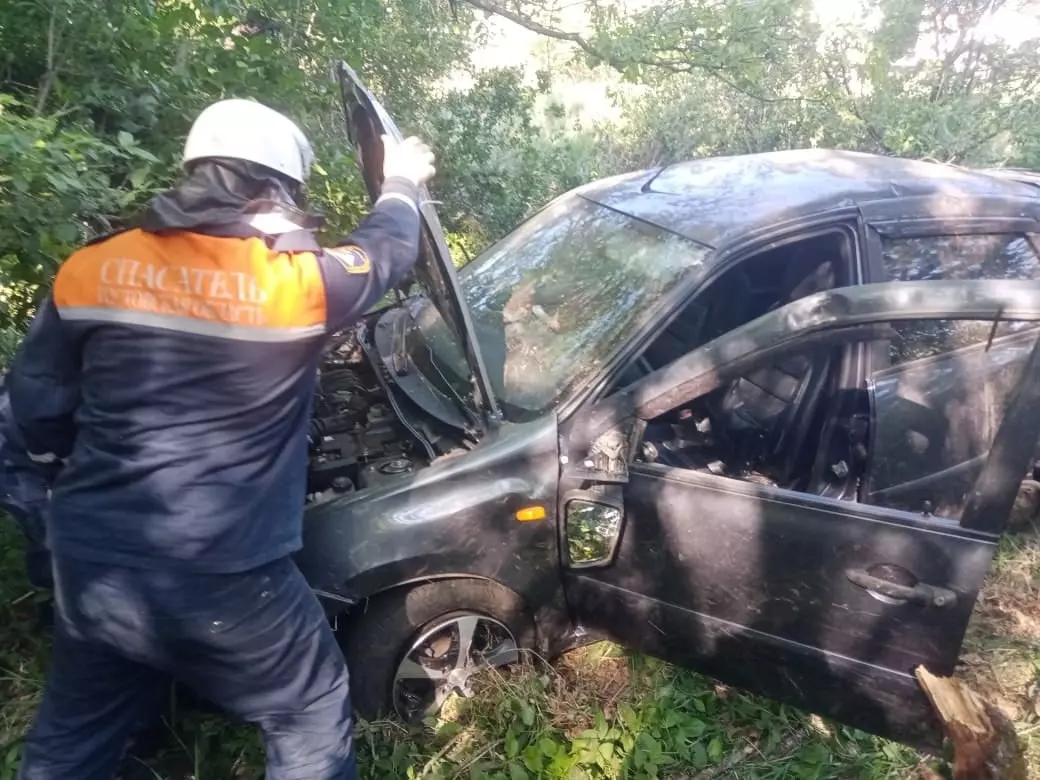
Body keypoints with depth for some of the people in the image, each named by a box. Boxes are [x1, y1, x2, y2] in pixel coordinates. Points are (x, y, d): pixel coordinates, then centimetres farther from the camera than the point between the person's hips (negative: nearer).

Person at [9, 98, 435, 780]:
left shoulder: (90, 269, -1)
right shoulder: (297, 281, -13)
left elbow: (36, 398, 8)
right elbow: (389, 251, 6)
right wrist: (402, 182, 27)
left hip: (87, 567, 6)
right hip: (220, 583, -5)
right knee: (313, 712, 21)